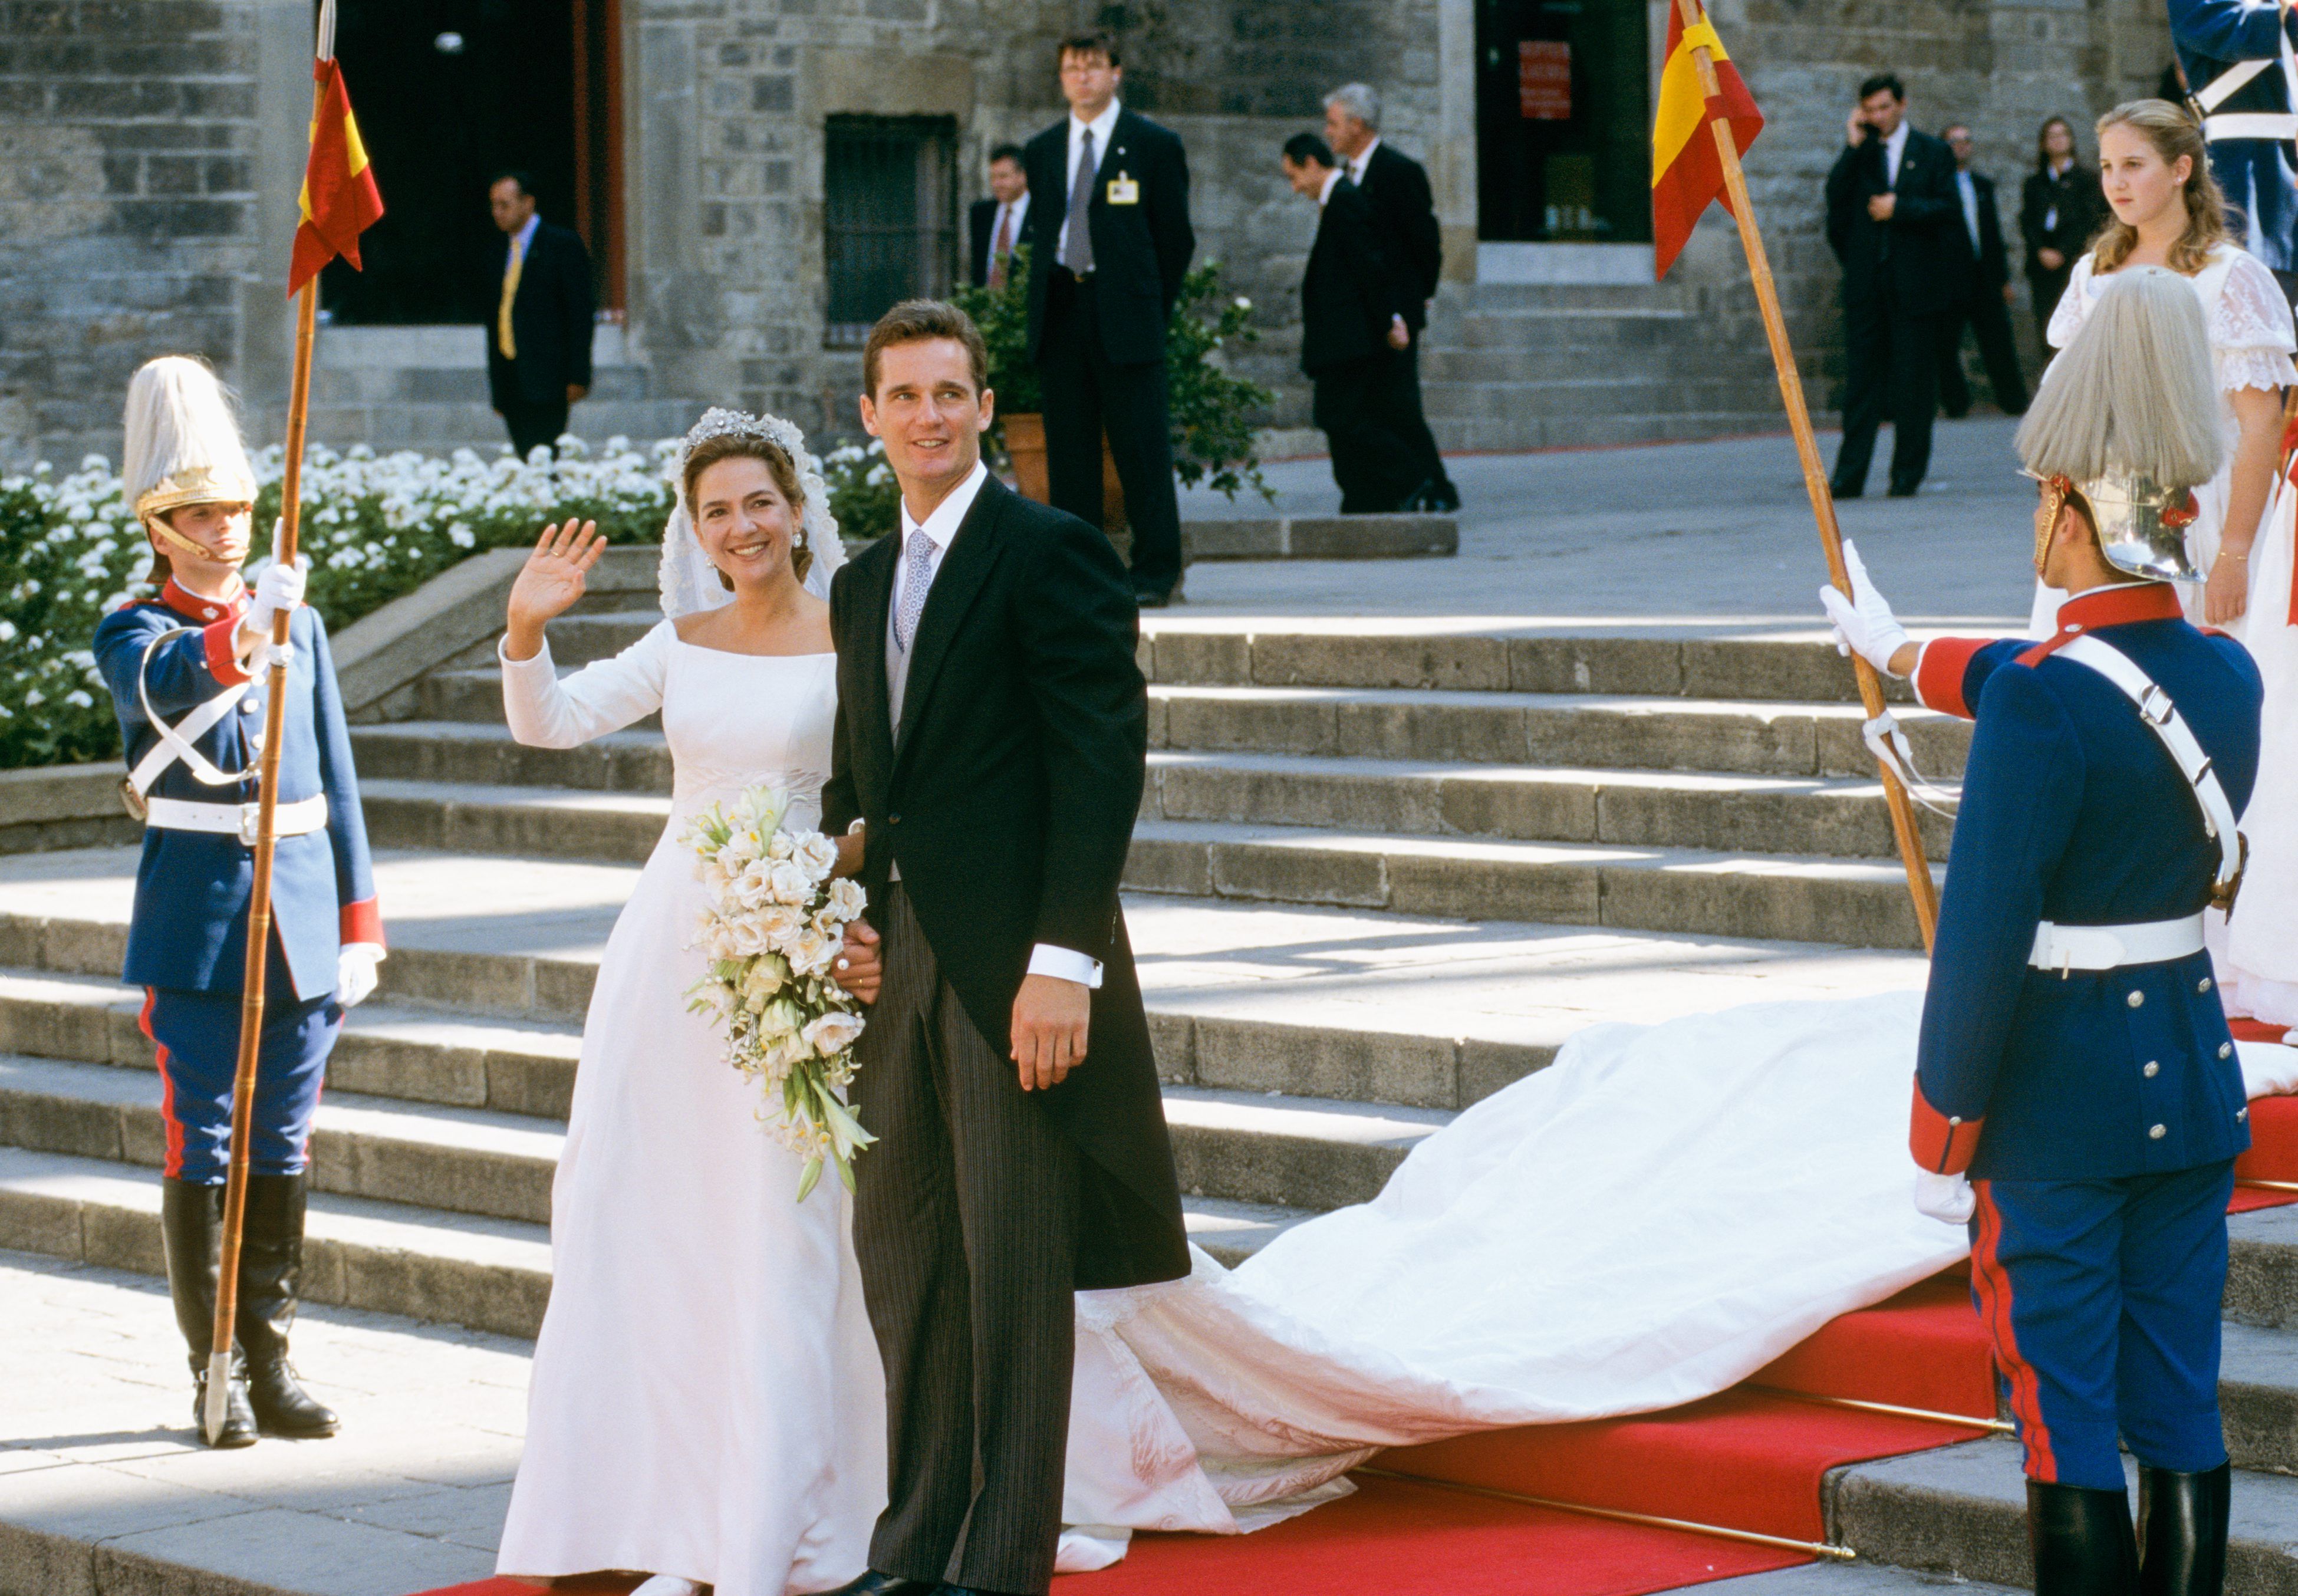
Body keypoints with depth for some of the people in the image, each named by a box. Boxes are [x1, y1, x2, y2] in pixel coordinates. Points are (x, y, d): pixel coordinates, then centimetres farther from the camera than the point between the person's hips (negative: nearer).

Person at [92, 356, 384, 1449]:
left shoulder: (299, 627, 12)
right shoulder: (135, 634, 0)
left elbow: (336, 780, 13)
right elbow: (161, 686, -26)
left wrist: (358, 923, 8)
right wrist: (235, 634, -46)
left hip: (302, 913, 4)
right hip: (196, 916, -4)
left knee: (282, 1147, 8)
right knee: (200, 1147, -2)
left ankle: (272, 1359, 15)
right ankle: (217, 1372, 4)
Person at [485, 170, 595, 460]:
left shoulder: (563, 244, -3)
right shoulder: (499, 248, 16)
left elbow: (580, 313, -6)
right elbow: (496, 316, 17)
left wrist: (577, 376, -12)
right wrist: (496, 386, 13)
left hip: (546, 379, -6)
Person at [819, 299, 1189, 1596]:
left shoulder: (1051, 552, -7)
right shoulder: (863, 587, 16)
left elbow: (1105, 759, -13)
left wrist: (1066, 961, -18)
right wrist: (848, 929, 6)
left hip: (1015, 963, -8)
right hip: (903, 962, 8)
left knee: (1014, 1265, -2)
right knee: (901, 1254, 11)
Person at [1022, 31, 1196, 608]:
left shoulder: (1154, 146, 2)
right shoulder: (1042, 151, 14)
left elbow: (1176, 237, 5)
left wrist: (1152, 307, 3)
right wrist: (1047, 297, 10)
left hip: (1125, 318, -4)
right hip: (1061, 314, 4)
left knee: (1142, 449, -5)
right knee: (1069, 451, 3)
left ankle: (1155, 571, -1)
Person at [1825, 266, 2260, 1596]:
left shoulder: (2041, 701, -20)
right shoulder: (2228, 676, 2)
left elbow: (1983, 934, -19)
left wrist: (1940, 1137, -10)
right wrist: (1905, 655, 40)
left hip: (2058, 1104, -6)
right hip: (2194, 1074, 7)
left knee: (2069, 1435, 2)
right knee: (2182, 1420, 12)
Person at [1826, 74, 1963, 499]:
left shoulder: (1932, 153, 6)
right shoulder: (1859, 153, 11)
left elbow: (1949, 208, -2)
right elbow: (1836, 197, -3)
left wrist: (1900, 208, -12)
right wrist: (1854, 147, -7)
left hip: (1914, 284, -2)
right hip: (1866, 284, 2)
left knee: (1913, 381, 1)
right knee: (1861, 380, 0)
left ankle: (1907, 475, 8)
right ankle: (1848, 478, -1)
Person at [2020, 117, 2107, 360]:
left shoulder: (2088, 176, 8)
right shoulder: (2035, 182, 18)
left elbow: (2090, 220, 0)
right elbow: (2026, 221, 12)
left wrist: (2062, 252, -8)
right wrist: (2042, 251, -5)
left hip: (2073, 259, -4)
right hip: (2042, 263, 4)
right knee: (2044, 323, -3)